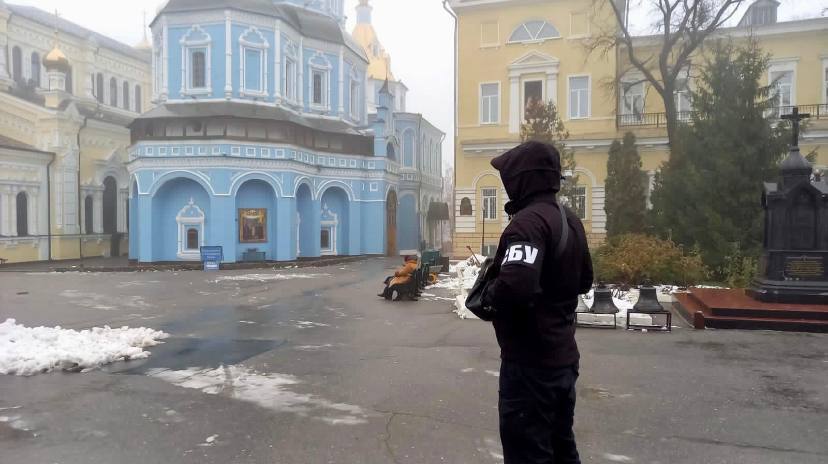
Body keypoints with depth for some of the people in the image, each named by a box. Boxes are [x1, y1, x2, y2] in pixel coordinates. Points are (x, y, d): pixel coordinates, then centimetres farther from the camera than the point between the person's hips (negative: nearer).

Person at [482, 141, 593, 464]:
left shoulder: (528, 221, -21)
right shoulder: (570, 220, 9)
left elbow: (515, 286, -36)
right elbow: (584, 281, 21)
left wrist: (488, 294, -17)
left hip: (531, 363, -10)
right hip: (563, 357, 10)